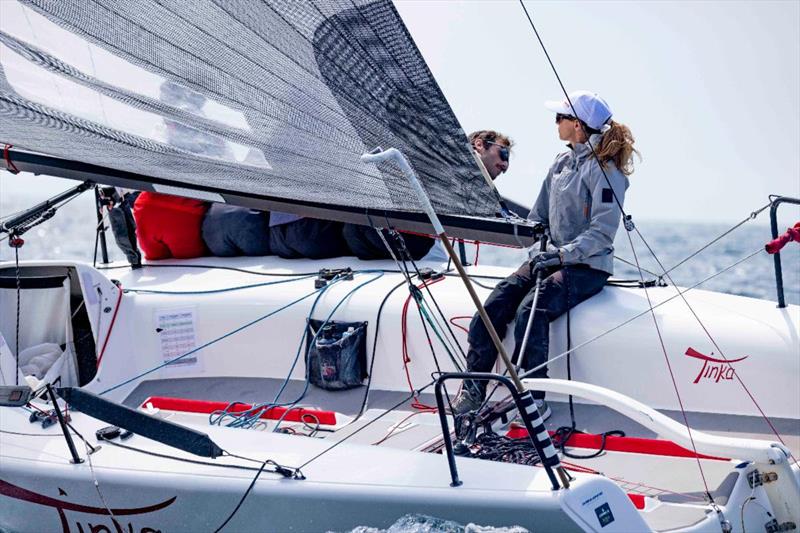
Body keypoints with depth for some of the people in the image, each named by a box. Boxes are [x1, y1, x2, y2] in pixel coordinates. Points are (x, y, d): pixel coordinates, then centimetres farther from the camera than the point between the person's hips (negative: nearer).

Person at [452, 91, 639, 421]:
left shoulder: (604, 169, -10)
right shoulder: (562, 163, 14)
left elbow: (602, 232, -16)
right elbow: (538, 216, 18)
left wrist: (563, 254, -27)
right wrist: (538, 247, -2)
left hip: (587, 266, -7)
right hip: (552, 258, 7)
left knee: (531, 310, -31)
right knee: (492, 307, -15)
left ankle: (533, 401, -22)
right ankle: (473, 390, -9)